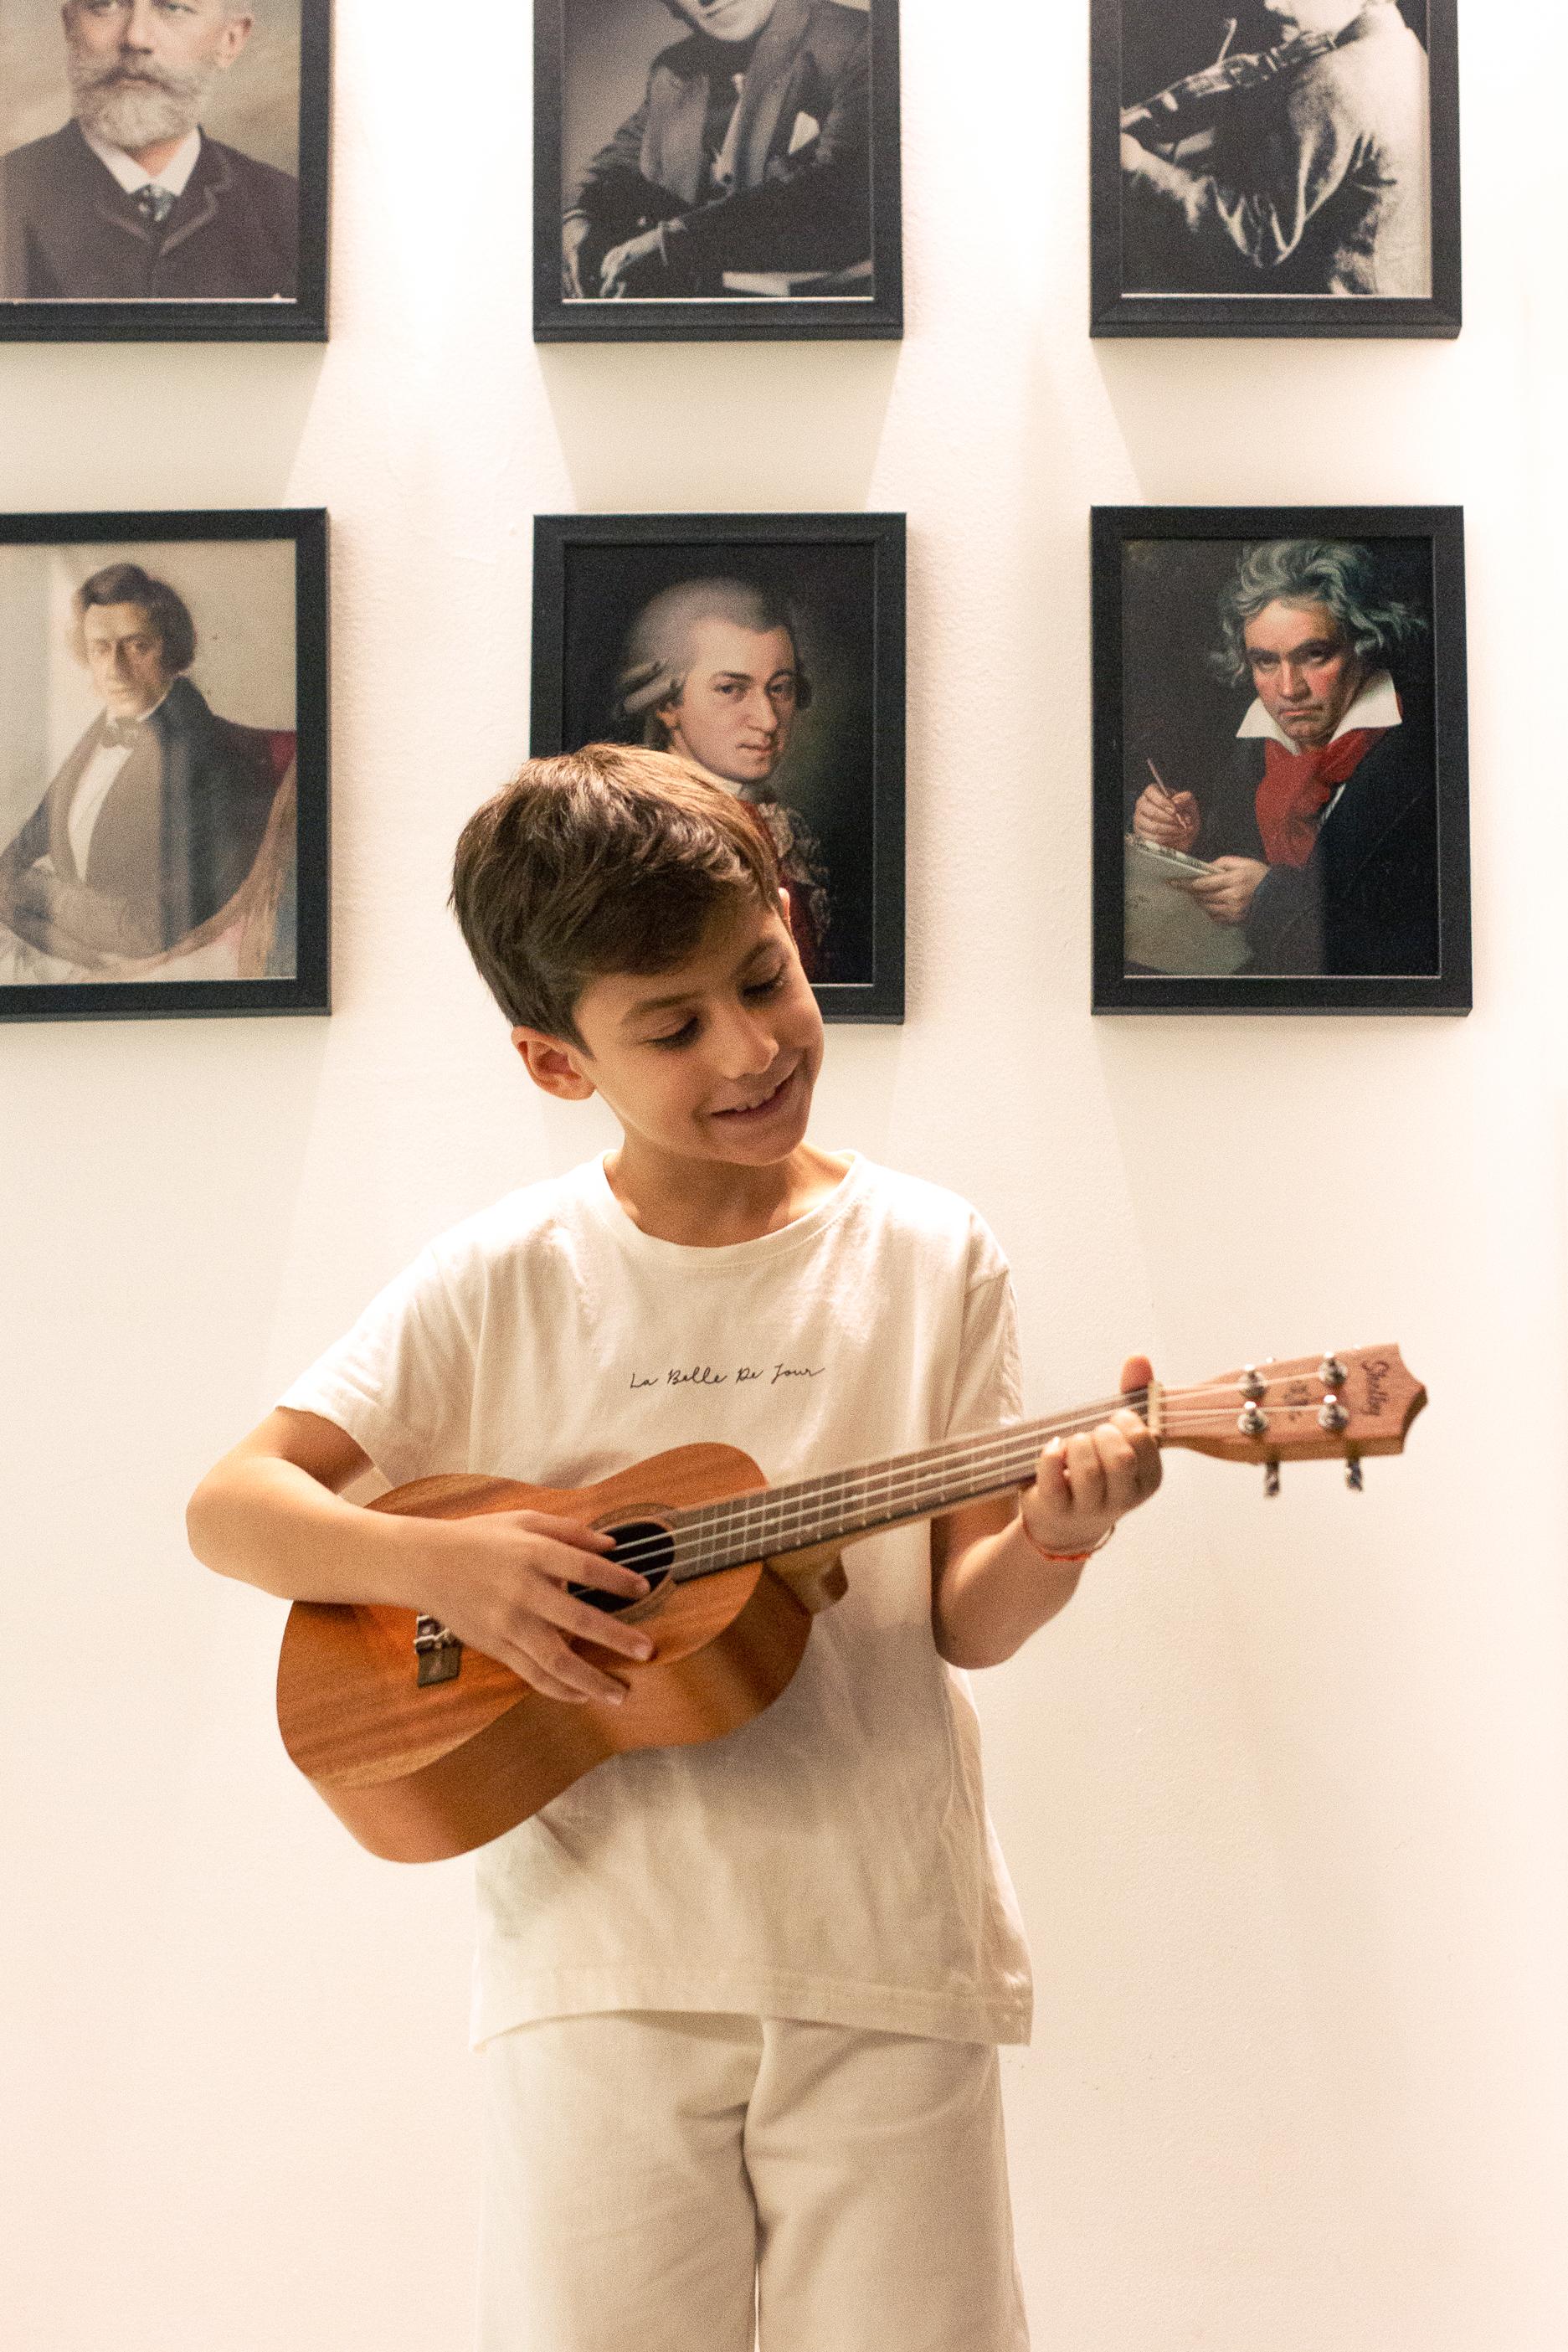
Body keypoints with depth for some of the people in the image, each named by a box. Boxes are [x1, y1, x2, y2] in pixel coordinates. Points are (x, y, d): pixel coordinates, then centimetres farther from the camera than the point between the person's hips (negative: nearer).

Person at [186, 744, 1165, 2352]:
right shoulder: (504, 1280, -2)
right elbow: (232, 1506, -1)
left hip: (885, 1964, 1)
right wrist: (442, 1564, -18)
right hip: (601, 1965, 0)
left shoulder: (929, 1259, 0)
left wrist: (1048, 1540, -22)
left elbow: (964, 1623, 0)